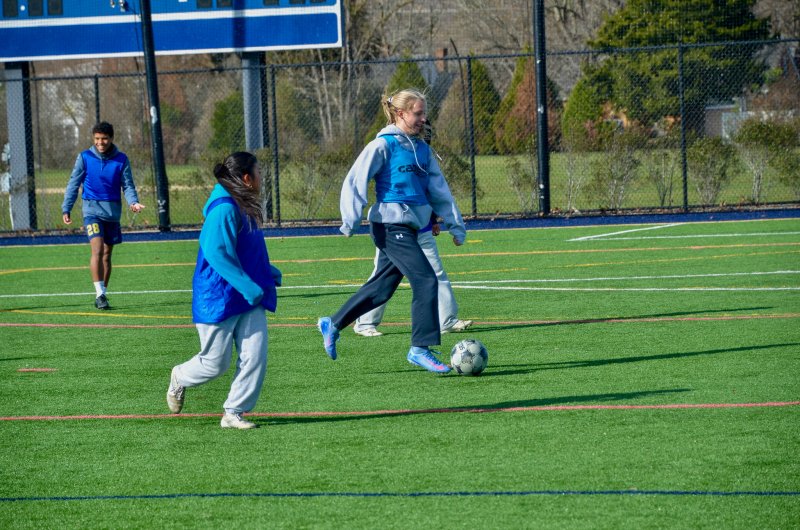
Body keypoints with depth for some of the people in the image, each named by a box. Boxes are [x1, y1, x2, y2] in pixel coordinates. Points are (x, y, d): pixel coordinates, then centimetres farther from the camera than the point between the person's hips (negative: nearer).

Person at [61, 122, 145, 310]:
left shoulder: (121, 160, 2)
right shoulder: (84, 158, -1)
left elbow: (128, 185, 3)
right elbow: (74, 184, 4)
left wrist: (133, 202, -17)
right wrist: (66, 209, -1)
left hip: (113, 211, 3)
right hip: (92, 210, -3)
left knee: (107, 254, 9)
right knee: (97, 249, -18)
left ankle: (102, 294, 19)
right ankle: (99, 294, -21)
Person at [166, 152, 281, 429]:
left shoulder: (245, 209, 11)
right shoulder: (225, 209, -20)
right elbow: (216, 252, -27)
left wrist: (268, 273, 11)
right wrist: (247, 285, -29)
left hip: (248, 301, 8)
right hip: (220, 299, -8)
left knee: (254, 356, -3)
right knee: (215, 362, 4)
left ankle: (233, 413, 7)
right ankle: (180, 378, 35)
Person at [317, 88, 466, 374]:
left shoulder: (422, 149, 15)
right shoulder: (383, 146, -8)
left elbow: (439, 190, 20)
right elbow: (354, 182, -9)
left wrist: (455, 223, 18)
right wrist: (351, 220, -17)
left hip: (409, 228, 8)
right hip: (390, 225, -8)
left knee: (382, 287, 14)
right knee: (425, 280, -15)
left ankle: (332, 324, 30)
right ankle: (420, 348, -10)